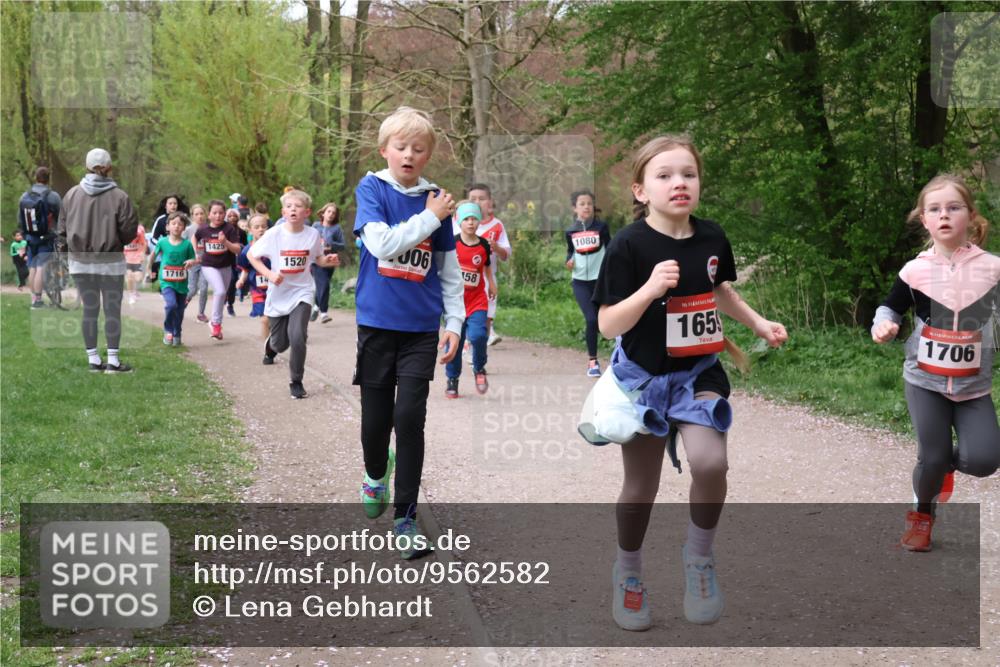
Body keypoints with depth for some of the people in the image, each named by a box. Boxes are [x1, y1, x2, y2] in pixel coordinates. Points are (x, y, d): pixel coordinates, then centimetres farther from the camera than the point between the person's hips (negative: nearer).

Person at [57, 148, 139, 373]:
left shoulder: (72, 194, 0)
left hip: (80, 261, 4)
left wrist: (73, 245, 17)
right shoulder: (119, 196, -12)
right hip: (111, 261, -3)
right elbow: (129, 230, -10)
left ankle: (93, 360, 14)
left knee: (89, 310, 10)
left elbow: (62, 228, 4)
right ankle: (113, 361, 3)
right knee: (112, 310, 3)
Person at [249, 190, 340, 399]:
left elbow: (318, 258, 9)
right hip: (278, 295, 0)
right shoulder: (274, 234, -13)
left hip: (302, 293, 0)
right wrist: (269, 274, -17)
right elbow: (251, 255, -4)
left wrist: (328, 260, -14)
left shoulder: (313, 235, -8)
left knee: (297, 337, -21)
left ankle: (296, 382, 0)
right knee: (281, 344, 12)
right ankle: (271, 344, 53)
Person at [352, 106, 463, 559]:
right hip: (377, 322, -1)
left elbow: (449, 268, 9)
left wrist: (455, 322, 4)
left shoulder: (436, 200, 4)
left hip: (421, 327, 1)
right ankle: (376, 474, 41)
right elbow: (381, 243, -18)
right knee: (376, 417, 8)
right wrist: (430, 218, -15)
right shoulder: (371, 189, -2)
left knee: (410, 419, -5)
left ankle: (406, 518, 4)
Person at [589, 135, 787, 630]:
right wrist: (650, 288, -30)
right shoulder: (629, 245, -17)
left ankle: (699, 557, 6)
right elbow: (608, 325, -18)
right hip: (643, 376, -2)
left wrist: (758, 323, 15)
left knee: (709, 462, -20)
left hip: (699, 372, 3)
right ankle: (628, 571, 33)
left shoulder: (711, 238, -2)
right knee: (641, 487, 8)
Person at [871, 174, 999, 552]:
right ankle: (922, 514, 28)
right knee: (932, 458, -4)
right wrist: (883, 326, -17)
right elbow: (890, 308, 5)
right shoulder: (916, 271, -6)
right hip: (925, 380, -1)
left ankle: (945, 463, 24)